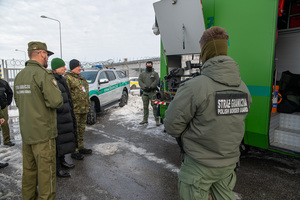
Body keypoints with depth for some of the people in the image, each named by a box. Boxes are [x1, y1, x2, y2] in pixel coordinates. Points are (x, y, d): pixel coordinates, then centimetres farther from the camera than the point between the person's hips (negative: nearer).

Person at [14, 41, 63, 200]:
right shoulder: (43, 73, -16)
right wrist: (54, 86, -5)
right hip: (42, 133, -9)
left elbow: (18, 102, 19)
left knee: (29, 169, 20)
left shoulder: (19, 75, 11)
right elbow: (56, 101, -22)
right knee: (46, 171, 3)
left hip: (25, 132, 9)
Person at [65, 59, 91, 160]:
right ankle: (74, 152, 9)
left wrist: (88, 104, 22)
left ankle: (81, 147, 29)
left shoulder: (81, 78, 18)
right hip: (74, 110, -8)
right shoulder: (67, 78, -9)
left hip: (84, 109, 8)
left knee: (81, 129, 16)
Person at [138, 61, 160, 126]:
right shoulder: (142, 74, 16)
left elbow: (156, 81, -6)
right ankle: (145, 119, 20)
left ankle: (157, 120, -3)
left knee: (154, 106, -7)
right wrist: (145, 87, -13)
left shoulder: (155, 74, 8)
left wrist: (151, 87, -17)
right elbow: (140, 81, 2)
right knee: (145, 106, 10)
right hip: (145, 92, 4)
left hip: (152, 92, -3)